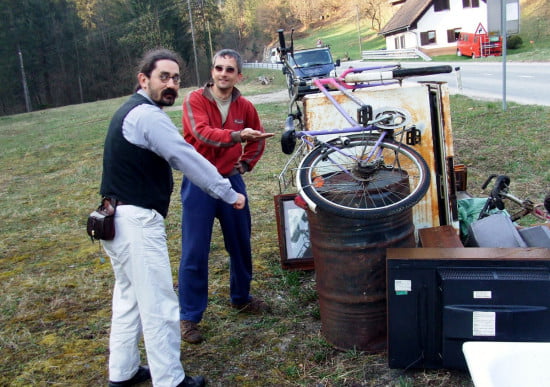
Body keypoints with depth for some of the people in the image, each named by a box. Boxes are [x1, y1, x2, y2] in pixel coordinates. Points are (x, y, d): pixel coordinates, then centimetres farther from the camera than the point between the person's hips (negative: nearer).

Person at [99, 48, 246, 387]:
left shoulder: (132, 111, 16)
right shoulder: (148, 116, -16)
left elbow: (175, 156, 20)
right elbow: (187, 158, -19)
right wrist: (230, 194, -10)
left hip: (118, 219, 11)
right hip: (137, 222, -11)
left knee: (129, 297, 20)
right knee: (159, 306, -1)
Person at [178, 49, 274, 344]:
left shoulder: (244, 106, 3)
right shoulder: (195, 100, -9)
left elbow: (258, 138, 20)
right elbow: (202, 133, -28)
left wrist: (246, 164, 8)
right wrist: (237, 135, -42)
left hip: (231, 181, 5)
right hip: (199, 183, -4)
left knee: (241, 244, 14)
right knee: (194, 252, -1)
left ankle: (241, 298, 36)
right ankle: (189, 317, 11)